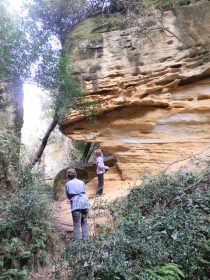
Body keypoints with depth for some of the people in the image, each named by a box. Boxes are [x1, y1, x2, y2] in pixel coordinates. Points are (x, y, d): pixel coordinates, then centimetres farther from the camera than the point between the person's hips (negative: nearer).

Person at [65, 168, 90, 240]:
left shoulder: (67, 184, 10)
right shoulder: (81, 182, 17)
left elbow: (68, 196, 15)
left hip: (76, 204, -3)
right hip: (85, 202, 3)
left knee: (76, 225, 0)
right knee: (84, 224, 13)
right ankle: (86, 240, 11)